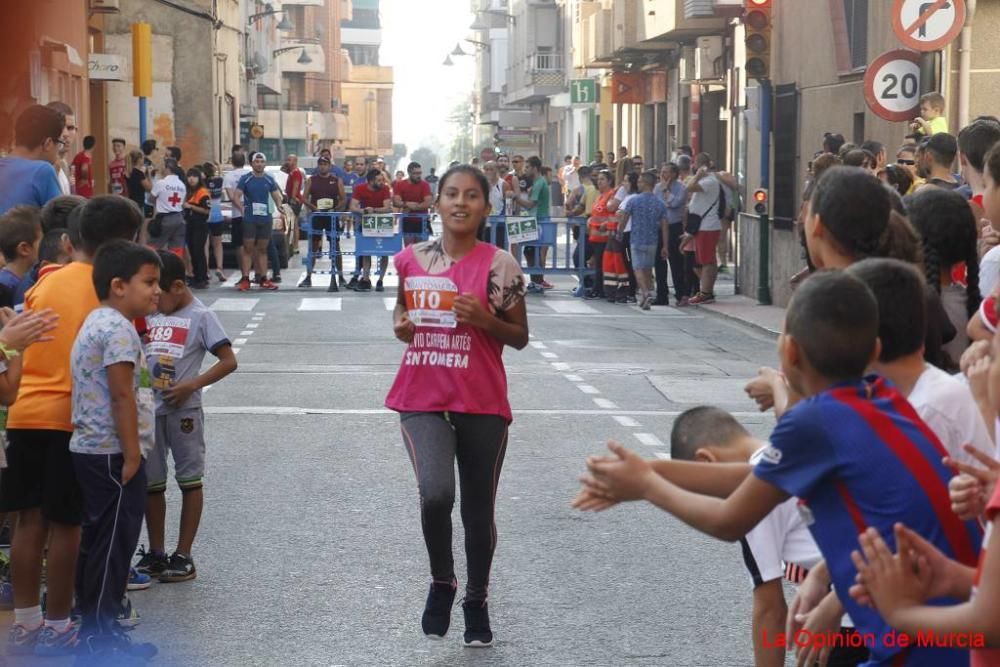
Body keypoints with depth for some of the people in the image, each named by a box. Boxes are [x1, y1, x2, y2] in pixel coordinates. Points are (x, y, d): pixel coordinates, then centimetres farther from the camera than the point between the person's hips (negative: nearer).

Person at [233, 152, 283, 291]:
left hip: (265, 219, 3)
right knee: (248, 249, -3)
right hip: (249, 219, -3)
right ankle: (245, 279, -2)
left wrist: (280, 208, -8)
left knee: (262, 249, 9)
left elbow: (277, 197, 11)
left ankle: (263, 279, 13)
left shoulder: (269, 180, 8)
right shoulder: (245, 179, -1)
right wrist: (241, 208, -22)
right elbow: (236, 197, -4)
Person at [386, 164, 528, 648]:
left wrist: (485, 319, -18)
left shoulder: (499, 265, -6)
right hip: (422, 400, 1)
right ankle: (441, 581, 6)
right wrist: (400, 325, -2)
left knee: (478, 511, 10)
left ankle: (476, 603, 32)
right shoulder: (412, 259, 2)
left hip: (482, 403, -1)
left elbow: (519, 338, 1)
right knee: (436, 493, -22)